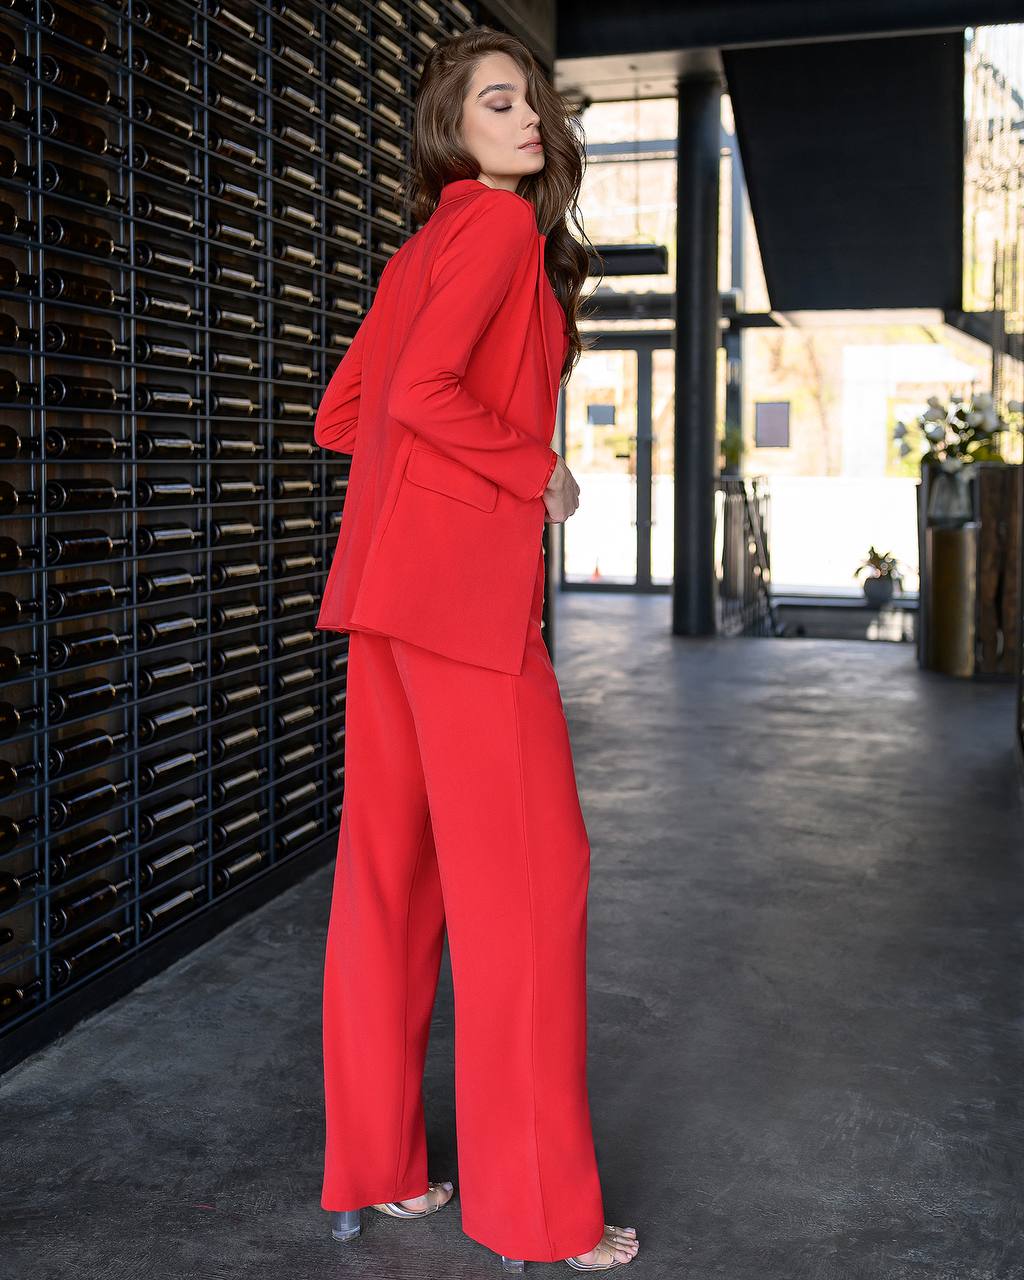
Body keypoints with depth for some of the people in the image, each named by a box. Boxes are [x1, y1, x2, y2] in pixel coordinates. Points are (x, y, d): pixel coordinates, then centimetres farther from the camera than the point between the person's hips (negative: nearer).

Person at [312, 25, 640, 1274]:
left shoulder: (420, 250, 20)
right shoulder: (503, 224, -6)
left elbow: (338, 415, 20)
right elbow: (421, 392, -18)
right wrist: (534, 469, -7)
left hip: (387, 571, 9)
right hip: (467, 572, -9)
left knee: (389, 864, 11)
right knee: (527, 873, -3)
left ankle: (376, 1165, 21)